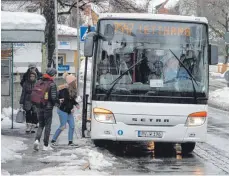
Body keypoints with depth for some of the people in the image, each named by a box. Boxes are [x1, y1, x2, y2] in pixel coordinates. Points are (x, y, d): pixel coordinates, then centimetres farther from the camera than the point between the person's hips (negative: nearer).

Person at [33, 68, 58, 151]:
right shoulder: (52, 84, -12)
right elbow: (54, 97, -17)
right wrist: (58, 102, 2)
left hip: (39, 107, 5)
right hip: (48, 107, -5)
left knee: (41, 125, 16)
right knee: (47, 126, 5)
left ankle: (37, 140, -6)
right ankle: (46, 145, 9)